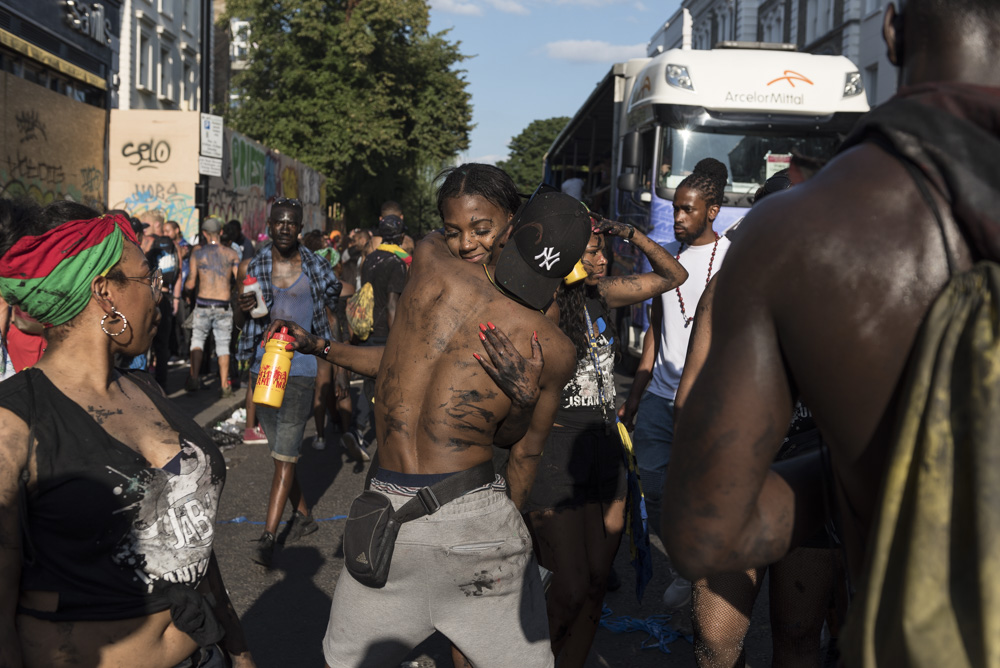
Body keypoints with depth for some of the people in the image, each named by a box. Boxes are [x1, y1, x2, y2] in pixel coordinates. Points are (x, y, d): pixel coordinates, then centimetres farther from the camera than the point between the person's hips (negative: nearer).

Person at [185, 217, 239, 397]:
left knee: (197, 339, 14)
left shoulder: (197, 252, -1)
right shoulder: (231, 253, 0)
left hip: (203, 304, 0)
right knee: (223, 344, 8)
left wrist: (185, 285, 21)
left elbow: (190, 283, 0)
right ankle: (224, 385, 6)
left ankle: (194, 377, -1)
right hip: (224, 306, 0)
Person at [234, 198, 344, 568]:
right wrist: (243, 309, -12)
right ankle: (303, 515, 31)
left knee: (286, 453, -8)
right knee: (280, 449, 14)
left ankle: (268, 536, -7)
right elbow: (242, 325, 11)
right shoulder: (251, 268, 5)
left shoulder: (317, 269, 1)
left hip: (301, 367, -4)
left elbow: (330, 318, 10)